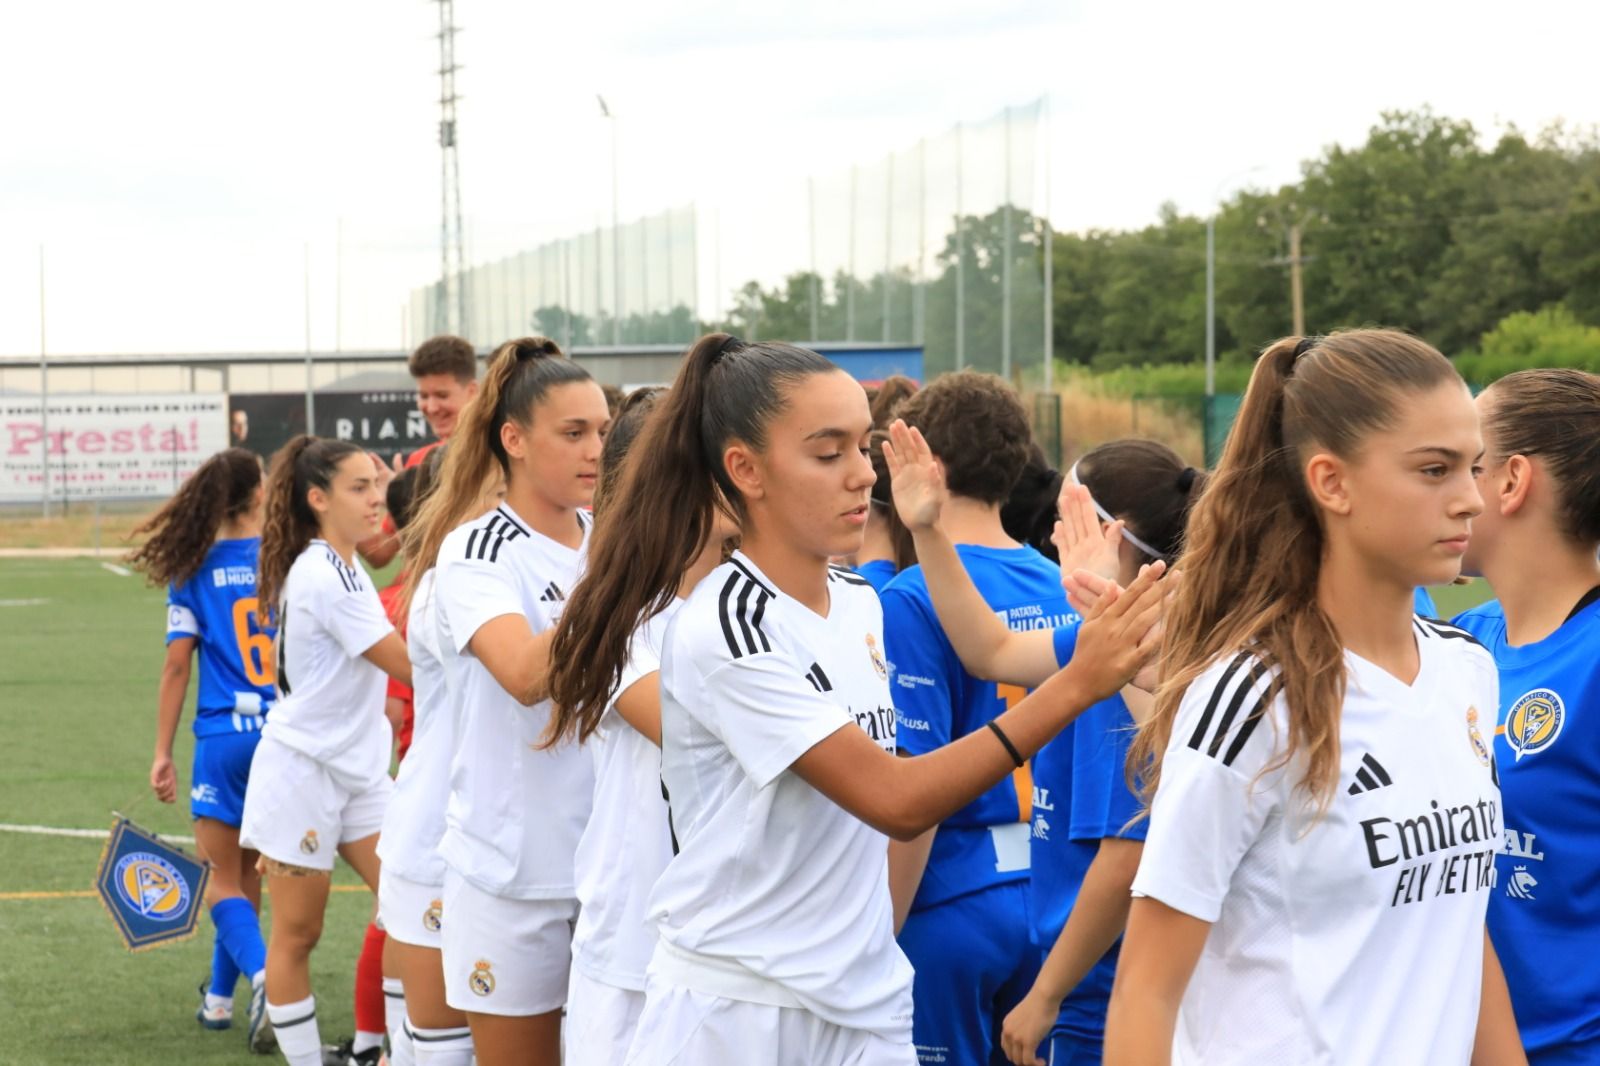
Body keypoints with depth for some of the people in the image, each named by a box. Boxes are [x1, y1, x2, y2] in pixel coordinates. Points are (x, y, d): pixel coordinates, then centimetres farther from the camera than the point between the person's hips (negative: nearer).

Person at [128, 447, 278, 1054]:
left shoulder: (193, 570, -1)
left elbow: (177, 665, -3)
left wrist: (162, 754, 2)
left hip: (224, 737, -2)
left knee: (223, 881, 5)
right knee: (248, 873, 17)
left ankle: (262, 974, -21)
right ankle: (220, 997, 27)